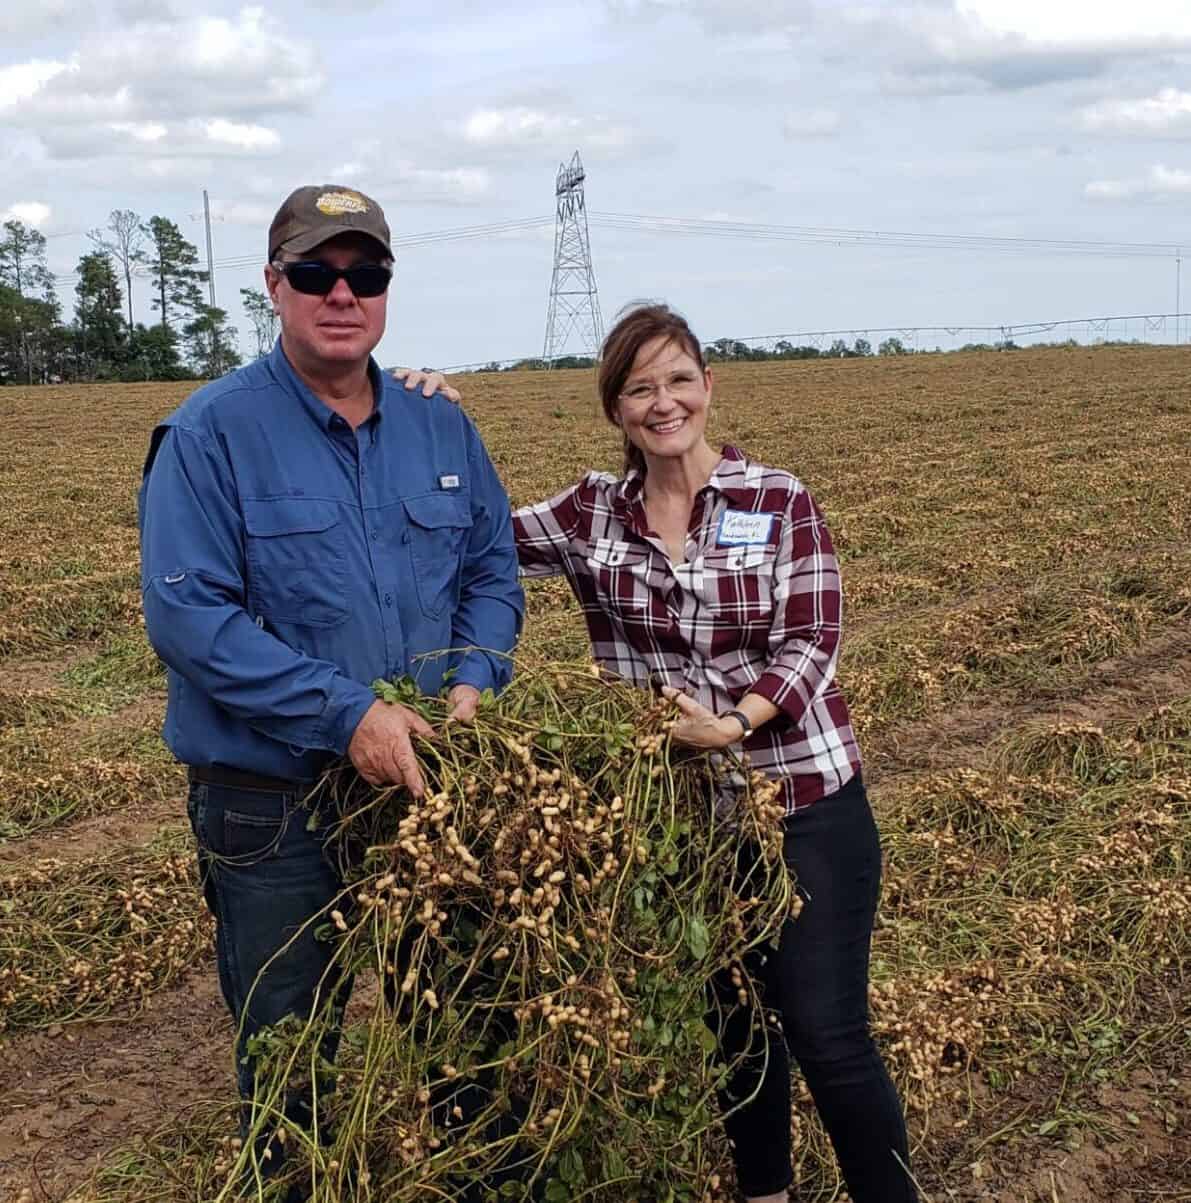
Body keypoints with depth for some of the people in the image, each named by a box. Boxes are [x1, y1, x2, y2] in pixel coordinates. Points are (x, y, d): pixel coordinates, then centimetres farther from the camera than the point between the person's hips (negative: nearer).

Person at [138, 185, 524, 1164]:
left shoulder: (442, 427, 4)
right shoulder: (212, 433, -11)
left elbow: (493, 568, 10)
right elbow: (186, 611, -19)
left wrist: (473, 680, -10)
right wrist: (345, 714, -24)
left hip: (430, 781, 4)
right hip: (273, 803, -4)